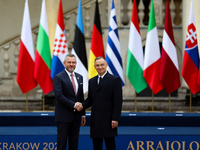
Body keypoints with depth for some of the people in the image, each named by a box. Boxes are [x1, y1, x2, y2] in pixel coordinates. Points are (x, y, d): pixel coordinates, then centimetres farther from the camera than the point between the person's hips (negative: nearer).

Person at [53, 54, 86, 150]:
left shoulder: (79, 77, 14)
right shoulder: (58, 77, -6)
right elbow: (58, 96, -16)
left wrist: (83, 114, 13)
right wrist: (73, 105, -17)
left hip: (76, 116, 6)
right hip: (63, 117, -6)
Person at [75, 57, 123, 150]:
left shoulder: (115, 80, -3)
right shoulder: (92, 81, 17)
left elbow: (118, 101, -8)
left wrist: (115, 119, -15)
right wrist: (82, 105, -3)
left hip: (108, 120, -6)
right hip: (95, 121, 6)